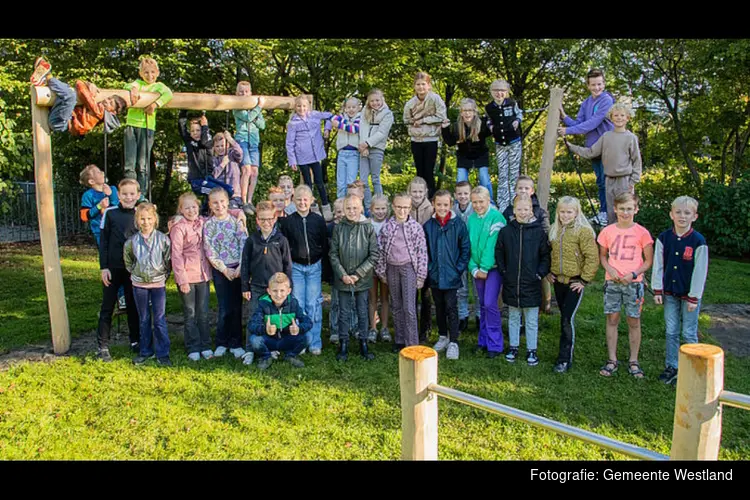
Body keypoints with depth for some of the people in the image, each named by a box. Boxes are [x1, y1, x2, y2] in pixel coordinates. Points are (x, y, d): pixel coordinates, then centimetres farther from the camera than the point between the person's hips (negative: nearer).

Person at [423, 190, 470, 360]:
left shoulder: (458, 224, -6)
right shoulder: (428, 226, 1)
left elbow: (465, 248, -3)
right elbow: (424, 250, 8)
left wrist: (459, 268, -7)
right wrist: (428, 268, 2)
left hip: (451, 276, -3)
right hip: (435, 275, 3)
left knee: (451, 307, -3)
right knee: (439, 307, 15)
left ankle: (453, 342, 6)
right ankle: (443, 336, 29)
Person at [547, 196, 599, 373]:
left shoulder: (583, 231, -12)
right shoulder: (554, 230, 7)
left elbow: (593, 258, -15)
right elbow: (549, 253, 20)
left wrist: (584, 280, -14)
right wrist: (548, 272, 9)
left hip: (575, 283, -6)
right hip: (558, 281, 6)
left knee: (568, 319, -9)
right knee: (564, 318, 14)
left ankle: (565, 359, 0)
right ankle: (566, 353, 25)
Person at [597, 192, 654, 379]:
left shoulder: (641, 232, -4)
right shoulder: (607, 231, 2)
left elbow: (649, 260, 1)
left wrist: (633, 274, -13)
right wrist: (609, 269, -8)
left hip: (633, 283, -1)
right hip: (612, 282, 2)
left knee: (634, 321, 6)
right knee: (612, 320, 5)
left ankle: (633, 361, 18)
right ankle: (612, 360, 15)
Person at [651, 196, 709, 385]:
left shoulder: (698, 241, -11)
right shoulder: (664, 238, -2)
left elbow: (700, 271, -10)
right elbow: (658, 265, 2)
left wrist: (694, 297, -10)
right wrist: (657, 290, 1)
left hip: (689, 295, -3)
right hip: (670, 293, 3)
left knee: (689, 333, 6)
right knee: (671, 332, 12)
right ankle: (671, 367, 24)